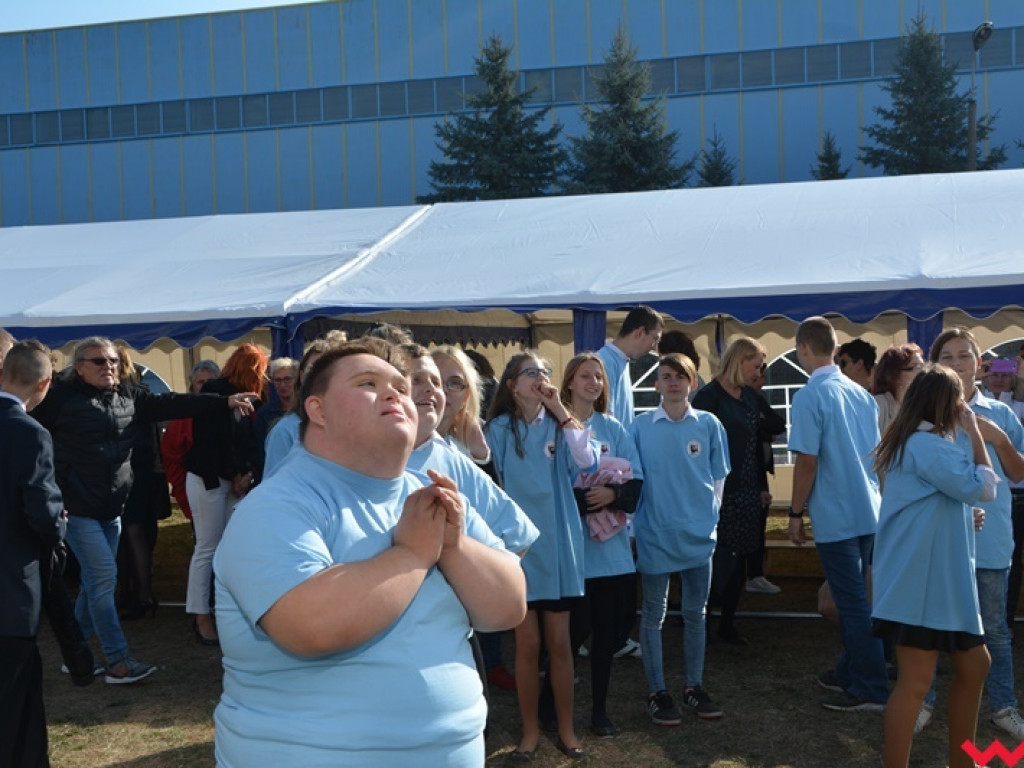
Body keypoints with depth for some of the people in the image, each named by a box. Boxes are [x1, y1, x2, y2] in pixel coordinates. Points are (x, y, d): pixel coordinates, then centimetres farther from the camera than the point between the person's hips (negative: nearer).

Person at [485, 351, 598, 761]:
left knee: (559, 642, 8)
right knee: (527, 644, 4)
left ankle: (566, 728, 21)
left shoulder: (560, 426, 2)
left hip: (558, 544, 1)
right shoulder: (499, 429, -1)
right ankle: (530, 730, 19)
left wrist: (562, 412, -16)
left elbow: (588, 462, -15)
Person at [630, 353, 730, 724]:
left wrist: (709, 514, 3)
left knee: (696, 613, 12)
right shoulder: (641, 426, -3)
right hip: (655, 533, -2)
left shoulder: (709, 424, 1)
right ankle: (656, 691, 19)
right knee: (653, 614, 7)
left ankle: (694, 686, 26)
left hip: (698, 533, 2)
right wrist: (634, 522, 1)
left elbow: (718, 477, 9)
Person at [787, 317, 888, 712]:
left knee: (853, 602, 0)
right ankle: (850, 671, 29)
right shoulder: (861, 393, 7)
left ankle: (872, 689, 7)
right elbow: (875, 452, 13)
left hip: (835, 515, -7)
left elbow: (807, 461, -16)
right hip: (868, 511, 8)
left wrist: (795, 513, -7)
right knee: (854, 596, 18)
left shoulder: (810, 396, -14)